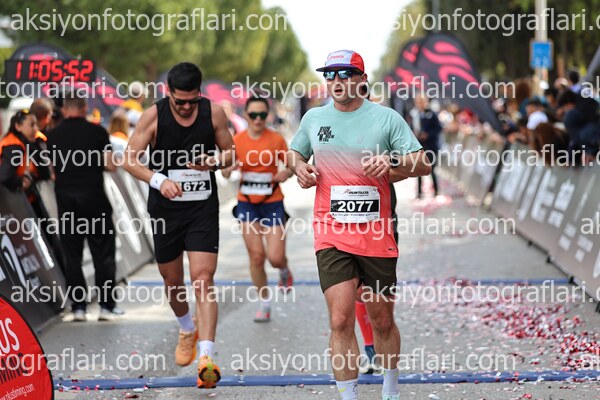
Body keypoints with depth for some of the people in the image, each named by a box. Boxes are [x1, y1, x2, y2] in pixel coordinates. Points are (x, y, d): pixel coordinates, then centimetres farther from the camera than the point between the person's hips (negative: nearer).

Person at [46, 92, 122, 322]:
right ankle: (107, 305, 3)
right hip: (93, 197, -2)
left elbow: (54, 170, 7)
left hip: (65, 197, 2)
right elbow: (110, 165, -6)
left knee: (72, 256, 7)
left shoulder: (53, 135, 4)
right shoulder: (97, 132, -4)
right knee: (103, 253, 4)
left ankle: (78, 307, 5)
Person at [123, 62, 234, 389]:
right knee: (172, 281, 13)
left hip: (203, 207, -1)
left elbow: (230, 152, 8)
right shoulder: (153, 116, -8)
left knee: (203, 278, -14)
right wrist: (159, 180, -22)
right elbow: (130, 159, -6)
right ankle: (187, 330, 45)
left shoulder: (214, 112, -4)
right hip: (165, 208, 1)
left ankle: (207, 358, -21)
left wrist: (214, 161, -15)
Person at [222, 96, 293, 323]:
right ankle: (264, 304, 14)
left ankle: (284, 271, 31)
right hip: (247, 205, 1)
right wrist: (231, 169, -20)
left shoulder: (276, 139, -5)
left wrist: (286, 173, -19)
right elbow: (225, 172, 3)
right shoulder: (236, 140, -1)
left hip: (273, 204, -1)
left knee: (276, 257, -8)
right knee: (256, 255, -3)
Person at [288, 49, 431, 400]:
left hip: (377, 236, -1)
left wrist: (393, 163, -23)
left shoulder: (386, 118, 0)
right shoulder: (313, 118, 8)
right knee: (341, 321, -13)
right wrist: (299, 167, 3)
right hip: (332, 236, 1)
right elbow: (295, 152, 26)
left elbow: (424, 164, -3)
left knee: (382, 320, 11)